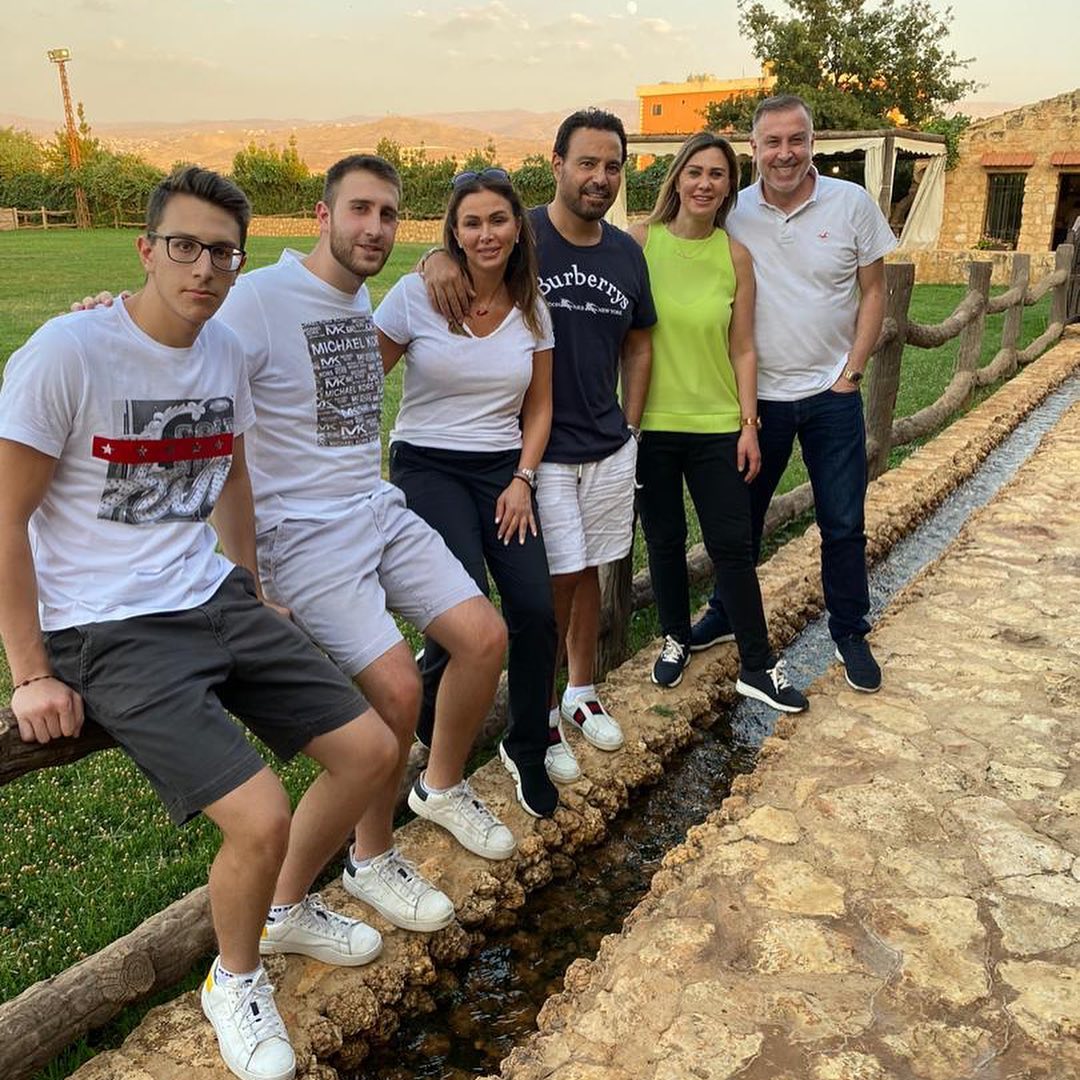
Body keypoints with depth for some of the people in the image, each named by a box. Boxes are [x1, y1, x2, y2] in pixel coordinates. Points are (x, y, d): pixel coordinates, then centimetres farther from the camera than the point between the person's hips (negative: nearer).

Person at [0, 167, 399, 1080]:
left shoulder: (226, 352, 6)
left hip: (214, 598, 7)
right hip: (110, 631, -7)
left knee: (371, 750, 5)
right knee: (262, 821, -19)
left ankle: (288, 909, 33)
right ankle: (236, 982, 16)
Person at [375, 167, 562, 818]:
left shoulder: (532, 308, 6)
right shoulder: (417, 295, -5)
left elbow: (539, 407, 11)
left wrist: (523, 479, -1)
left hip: (504, 471, 4)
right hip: (428, 466, -3)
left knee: (536, 609, -12)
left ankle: (528, 751, 14)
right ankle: (433, 736, 13)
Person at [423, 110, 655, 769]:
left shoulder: (627, 253, 7)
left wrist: (630, 428, 10)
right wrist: (438, 257, -33)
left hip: (610, 447, 5)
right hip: (537, 448, -5)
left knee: (589, 570, 15)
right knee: (557, 580, -1)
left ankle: (582, 691, 32)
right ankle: (539, 710, 18)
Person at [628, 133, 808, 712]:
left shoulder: (736, 256, 1)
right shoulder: (640, 241, -4)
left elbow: (743, 350, 3)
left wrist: (749, 424, -1)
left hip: (717, 425, 1)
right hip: (651, 423, -1)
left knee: (733, 547, 4)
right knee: (665, 541, 13)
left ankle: (758, 666, 17)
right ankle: (676, 638, 35)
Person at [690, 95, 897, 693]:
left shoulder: (852, 203, -4)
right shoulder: (733, 215, -4)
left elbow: (873, 291, 2)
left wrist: (851, 373, -5)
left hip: (832, 394, -1)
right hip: (757, 393, 1)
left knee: (843, 524, 6)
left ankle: (850, 634, 23)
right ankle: (727, 613, 33)